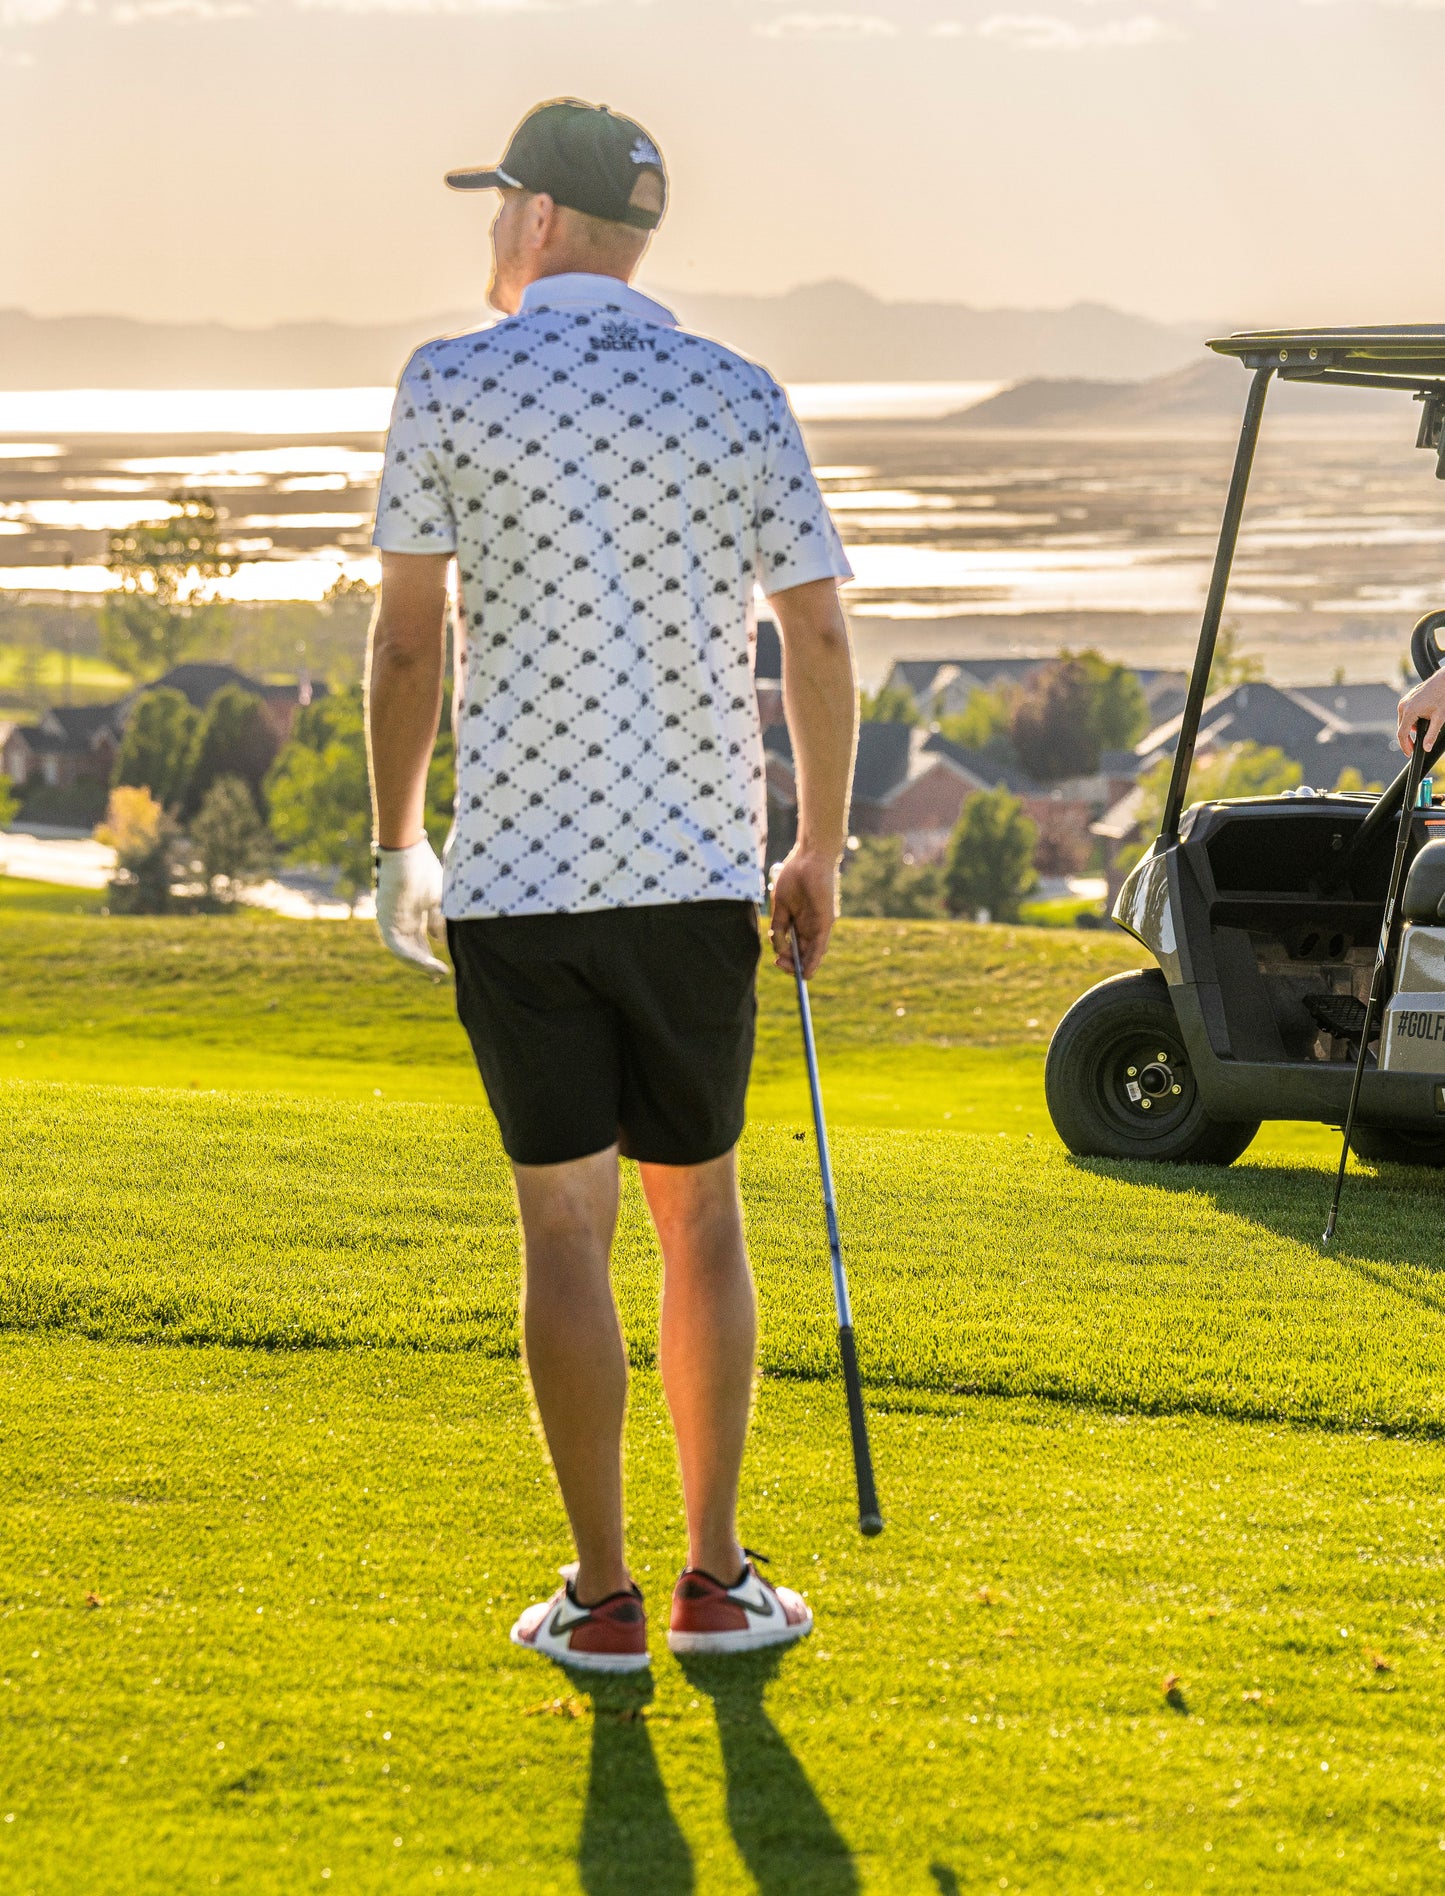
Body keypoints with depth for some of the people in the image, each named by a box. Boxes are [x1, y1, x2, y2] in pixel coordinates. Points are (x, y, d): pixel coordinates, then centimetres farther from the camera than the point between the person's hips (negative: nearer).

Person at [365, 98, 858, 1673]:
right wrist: (820, 852, 12)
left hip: (515, 880, -2)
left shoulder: (451, 386, -3)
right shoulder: (739, 397, 3)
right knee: (697, 1210, 12)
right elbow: (817, 639, 1)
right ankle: (714, 1582, 13)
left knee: (564, 1225, 2)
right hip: (699, 874, 2)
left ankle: (603, 1596, 5)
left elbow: (405, 642, -2)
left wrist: (395, 848, 9)